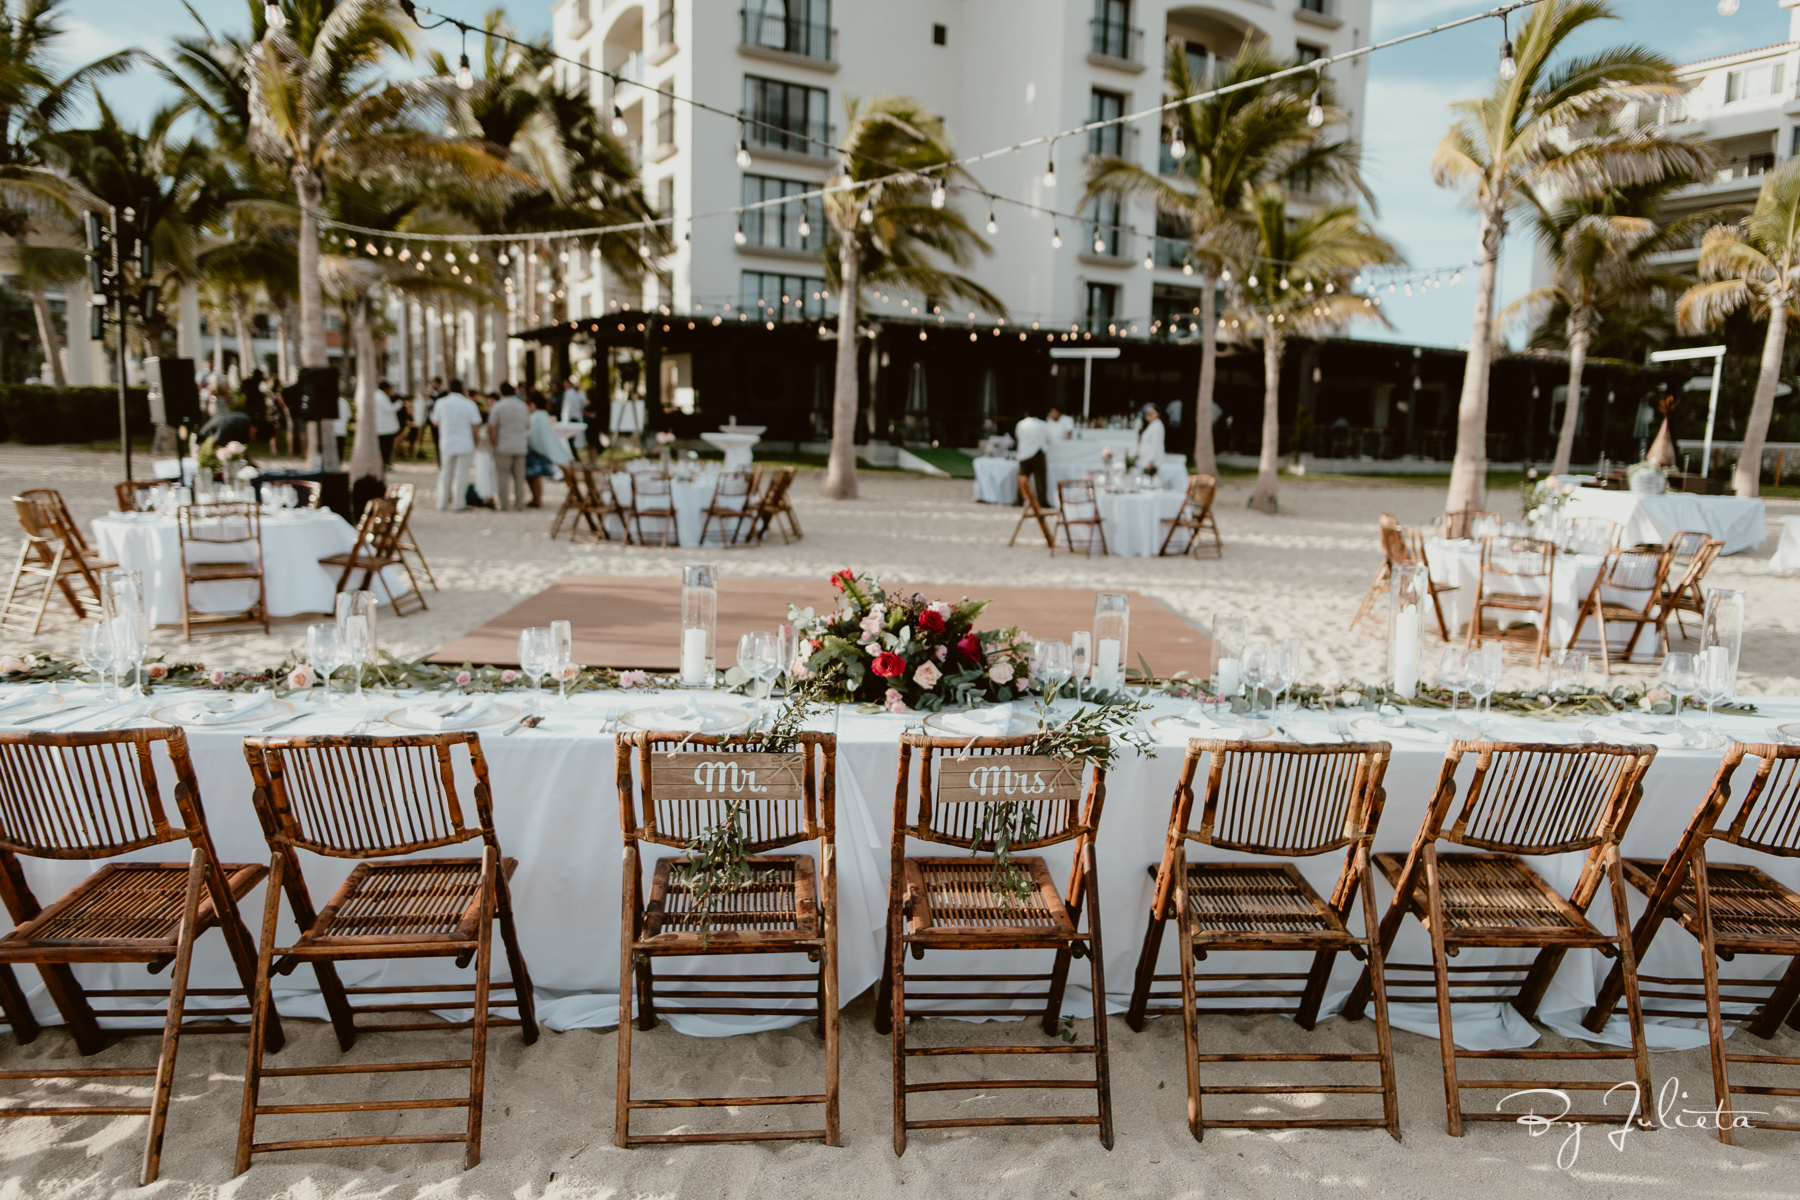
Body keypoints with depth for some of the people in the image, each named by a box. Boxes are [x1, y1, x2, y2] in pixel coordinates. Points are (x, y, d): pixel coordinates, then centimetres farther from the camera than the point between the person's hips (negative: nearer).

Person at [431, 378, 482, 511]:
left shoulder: (441, 403, -3)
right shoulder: (469, 404, -7)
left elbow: (435, 422, 6)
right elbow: (476, 425, -9)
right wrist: (474, 440, 6)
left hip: (446, 444, 2)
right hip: (465, 444, -2)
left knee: (445, 474, 14)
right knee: (460, 474, 4)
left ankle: (442, 503, 19)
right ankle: (457, 504, 6)